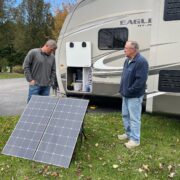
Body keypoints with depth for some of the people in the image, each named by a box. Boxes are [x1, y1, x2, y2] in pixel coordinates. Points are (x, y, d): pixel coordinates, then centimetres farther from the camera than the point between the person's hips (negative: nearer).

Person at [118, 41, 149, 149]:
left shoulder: (141, 61, -20)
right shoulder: (128, 60, 10)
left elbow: (141, 80, -25)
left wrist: (129, 91, -19)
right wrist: (123, 90, 12)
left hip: (134, 96, -10)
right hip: (126, 95, 10)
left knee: (134, 118, 0)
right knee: (125, 115, 19)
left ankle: (135, 140, 13)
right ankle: (128, 134, 36)